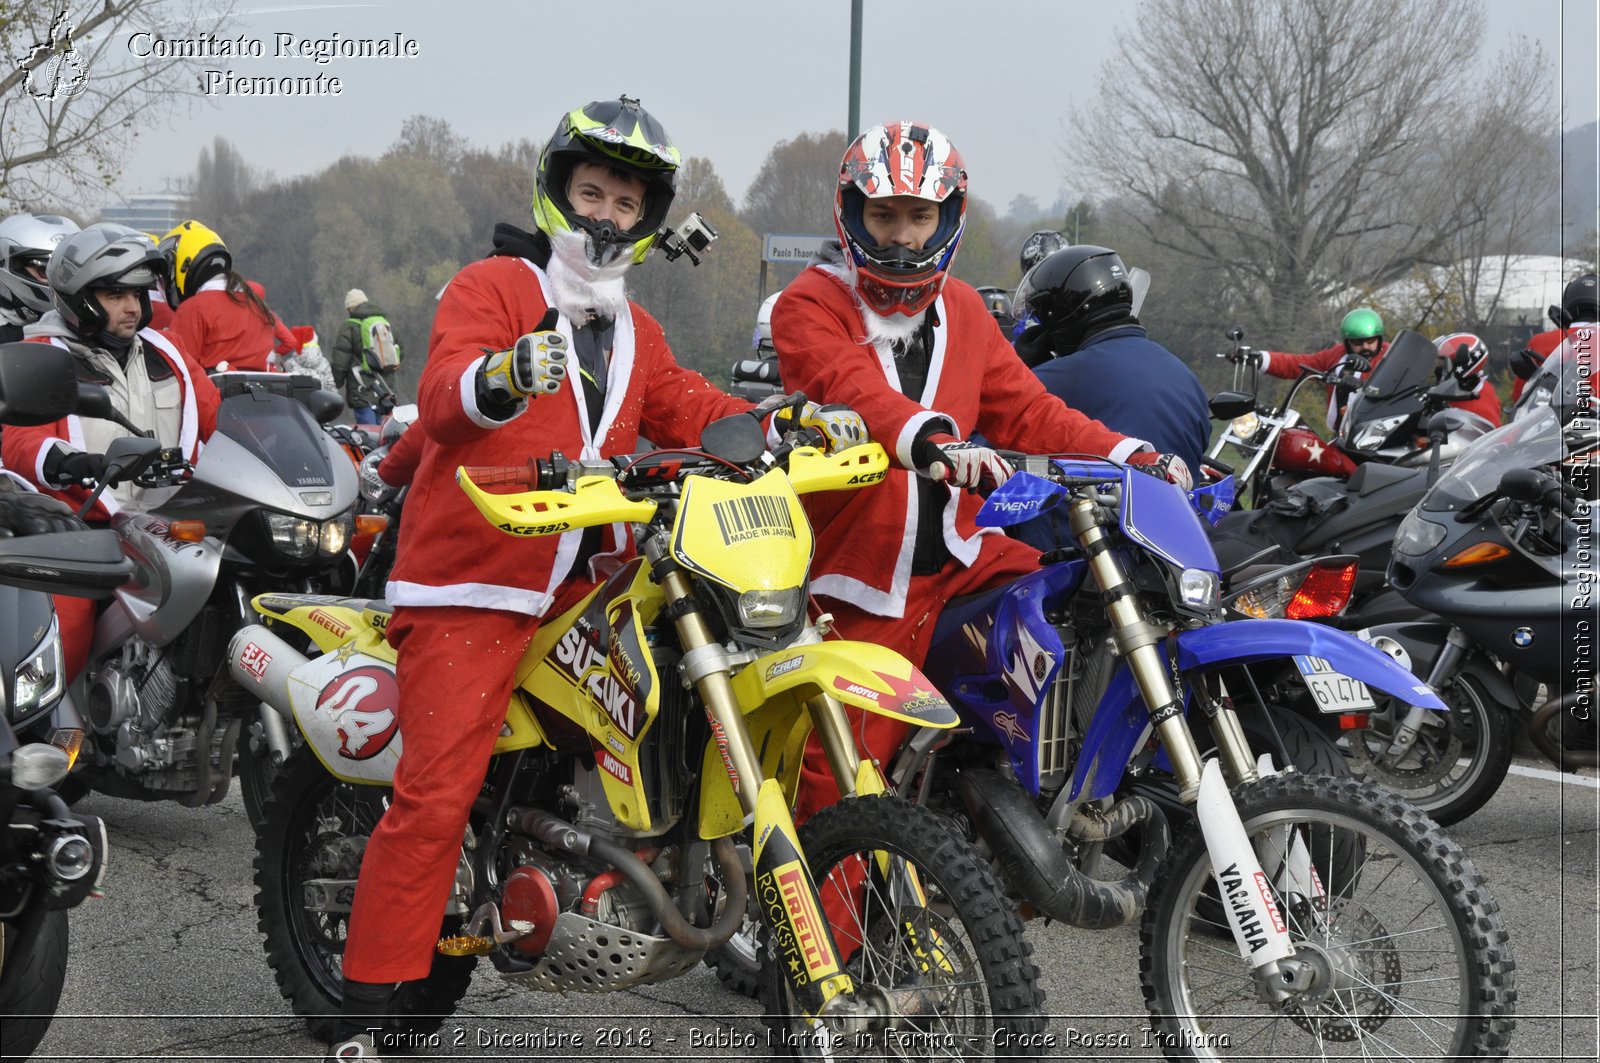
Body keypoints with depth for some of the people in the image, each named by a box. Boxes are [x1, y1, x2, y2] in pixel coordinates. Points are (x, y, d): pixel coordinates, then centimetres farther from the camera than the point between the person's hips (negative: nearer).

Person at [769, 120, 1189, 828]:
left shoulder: (962, 311, 16)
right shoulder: (810, 306, -6)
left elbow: (1026, 410, 14)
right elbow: (853, 392, -26)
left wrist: (1133, 457, -2)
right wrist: (933, 441, -46)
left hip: (957, 553, 5)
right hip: (861, 583, -5)